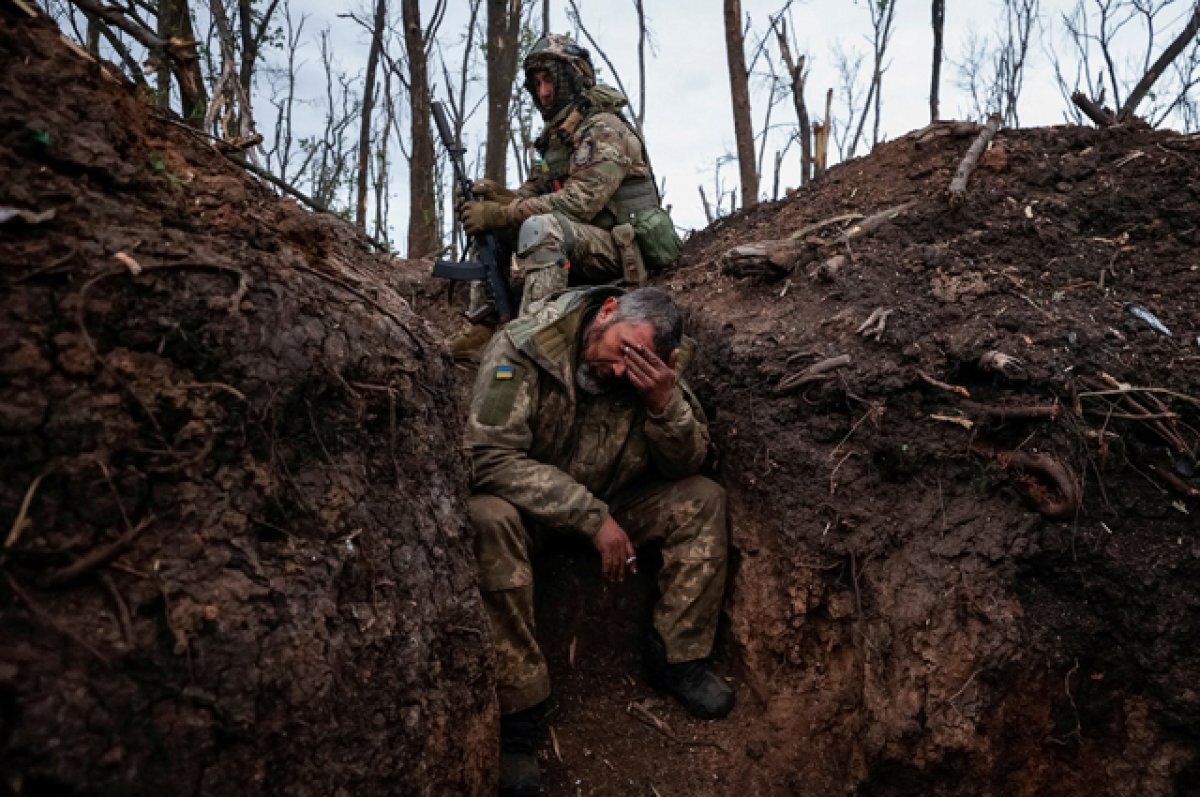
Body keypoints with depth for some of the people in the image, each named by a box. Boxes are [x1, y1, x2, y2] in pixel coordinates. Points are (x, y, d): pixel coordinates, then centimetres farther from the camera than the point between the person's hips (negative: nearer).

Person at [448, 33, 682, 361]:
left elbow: (580, 201, -23)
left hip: (622, 251, -9)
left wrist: (501, 214, -23)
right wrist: (495, 195, -12)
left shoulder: (604, 129, -11)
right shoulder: (555, 138, 17)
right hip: (583, 251, 9)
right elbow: (530, 195, 12)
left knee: (540, 227, -35)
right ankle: (485, 326, -7)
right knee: (487, 224, 2)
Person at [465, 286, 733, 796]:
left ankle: (677, 659, 0)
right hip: (524, 506, -4)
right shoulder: (523, 349, -25)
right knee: (489, 519, -37)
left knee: (702, 499, -12)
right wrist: (592, 518, -32)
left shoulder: (654, 371, -11)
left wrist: (665, 401, -30)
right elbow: (487, 457, -31)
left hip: (608, 506, 5)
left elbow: (687, 464, -8)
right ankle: (516, 709, -26)